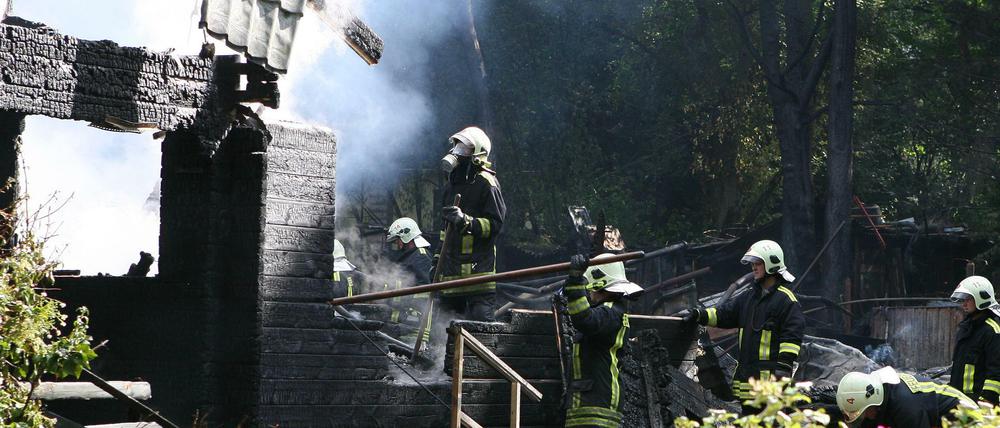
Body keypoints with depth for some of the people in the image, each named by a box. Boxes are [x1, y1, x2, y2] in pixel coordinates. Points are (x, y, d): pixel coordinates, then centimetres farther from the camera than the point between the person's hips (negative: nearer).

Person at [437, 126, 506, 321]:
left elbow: (495, 225, -13)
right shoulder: (452, 184, 20)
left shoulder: (486, 183, -6)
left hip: (478, 266, -9)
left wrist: (467, 222, -26)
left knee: (480, 318, -13)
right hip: (452, 267, 9)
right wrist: (438, 261, 27)